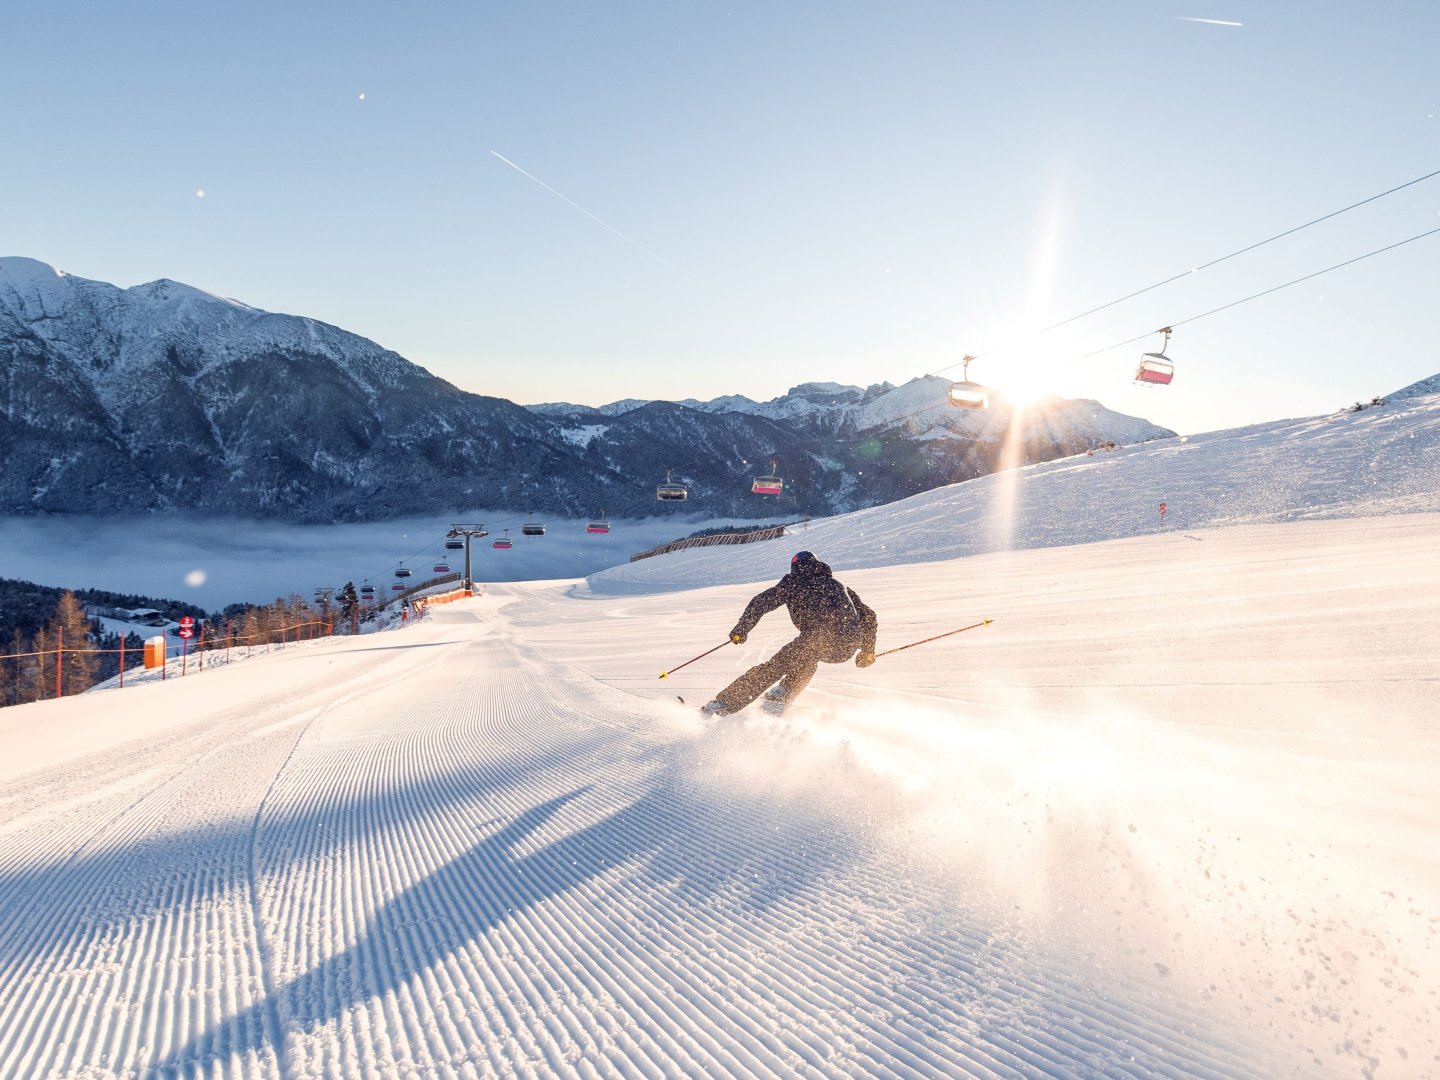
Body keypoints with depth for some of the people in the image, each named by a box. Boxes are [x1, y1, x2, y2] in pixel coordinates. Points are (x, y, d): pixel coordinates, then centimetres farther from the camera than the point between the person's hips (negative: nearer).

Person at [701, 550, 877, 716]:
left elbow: (761, 602, 10)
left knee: (772, 668, 7)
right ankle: (780, 697, 19)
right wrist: (868, 650, 46)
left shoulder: (793, 581, 22)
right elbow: (869, 617, 35)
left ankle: (720, 706, 2)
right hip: (848, 647, 4)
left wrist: (741, 630, 19)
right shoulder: (837, 585, 35)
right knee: (806, 660, 34)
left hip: (820, 637, -4)